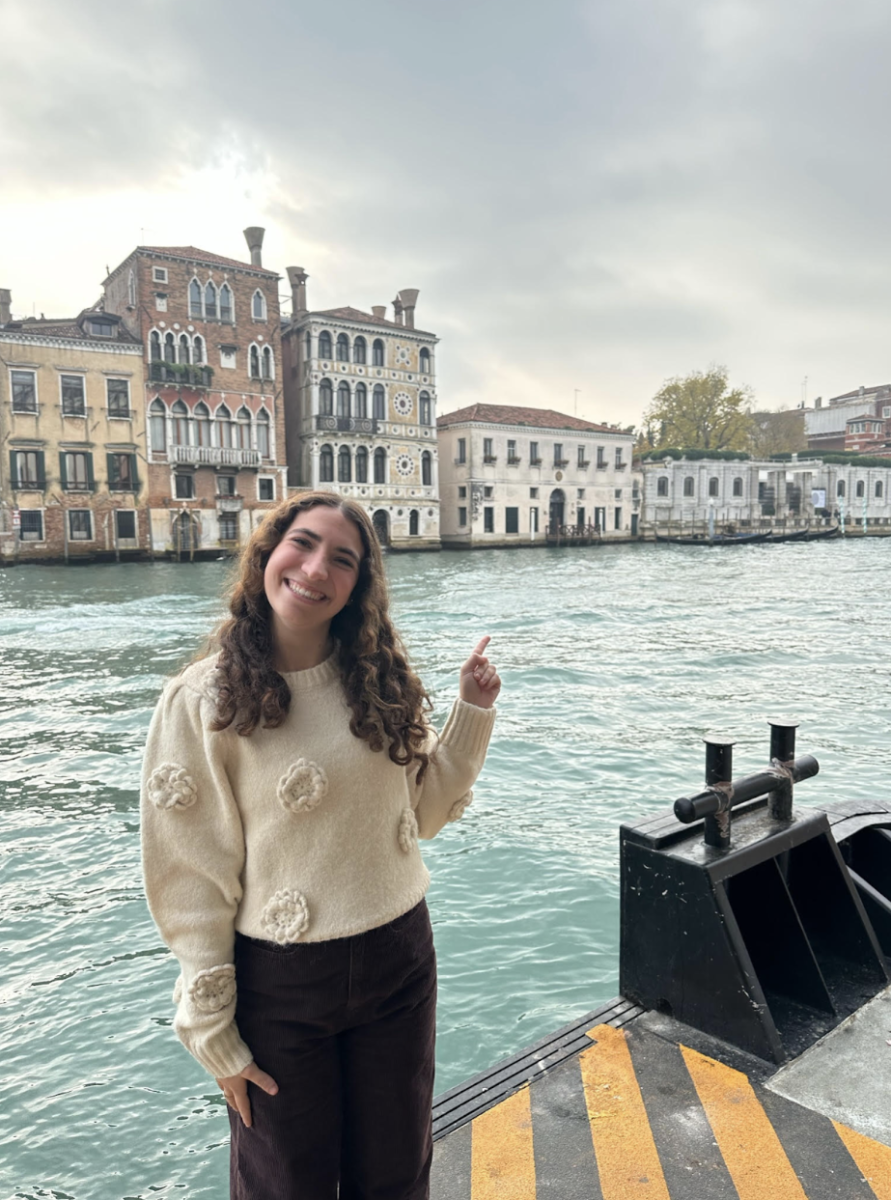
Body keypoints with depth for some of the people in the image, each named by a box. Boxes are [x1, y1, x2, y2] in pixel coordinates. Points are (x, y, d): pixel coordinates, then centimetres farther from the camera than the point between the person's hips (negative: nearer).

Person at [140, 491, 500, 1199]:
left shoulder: (378, 680, -3)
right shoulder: (203, 700, -16)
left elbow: (420, 813, 5)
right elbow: (191, 880, -11)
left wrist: (473, 713, -4)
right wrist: (213, 1034, -7)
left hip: (399, 959, 4)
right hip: (278, 982, -3)